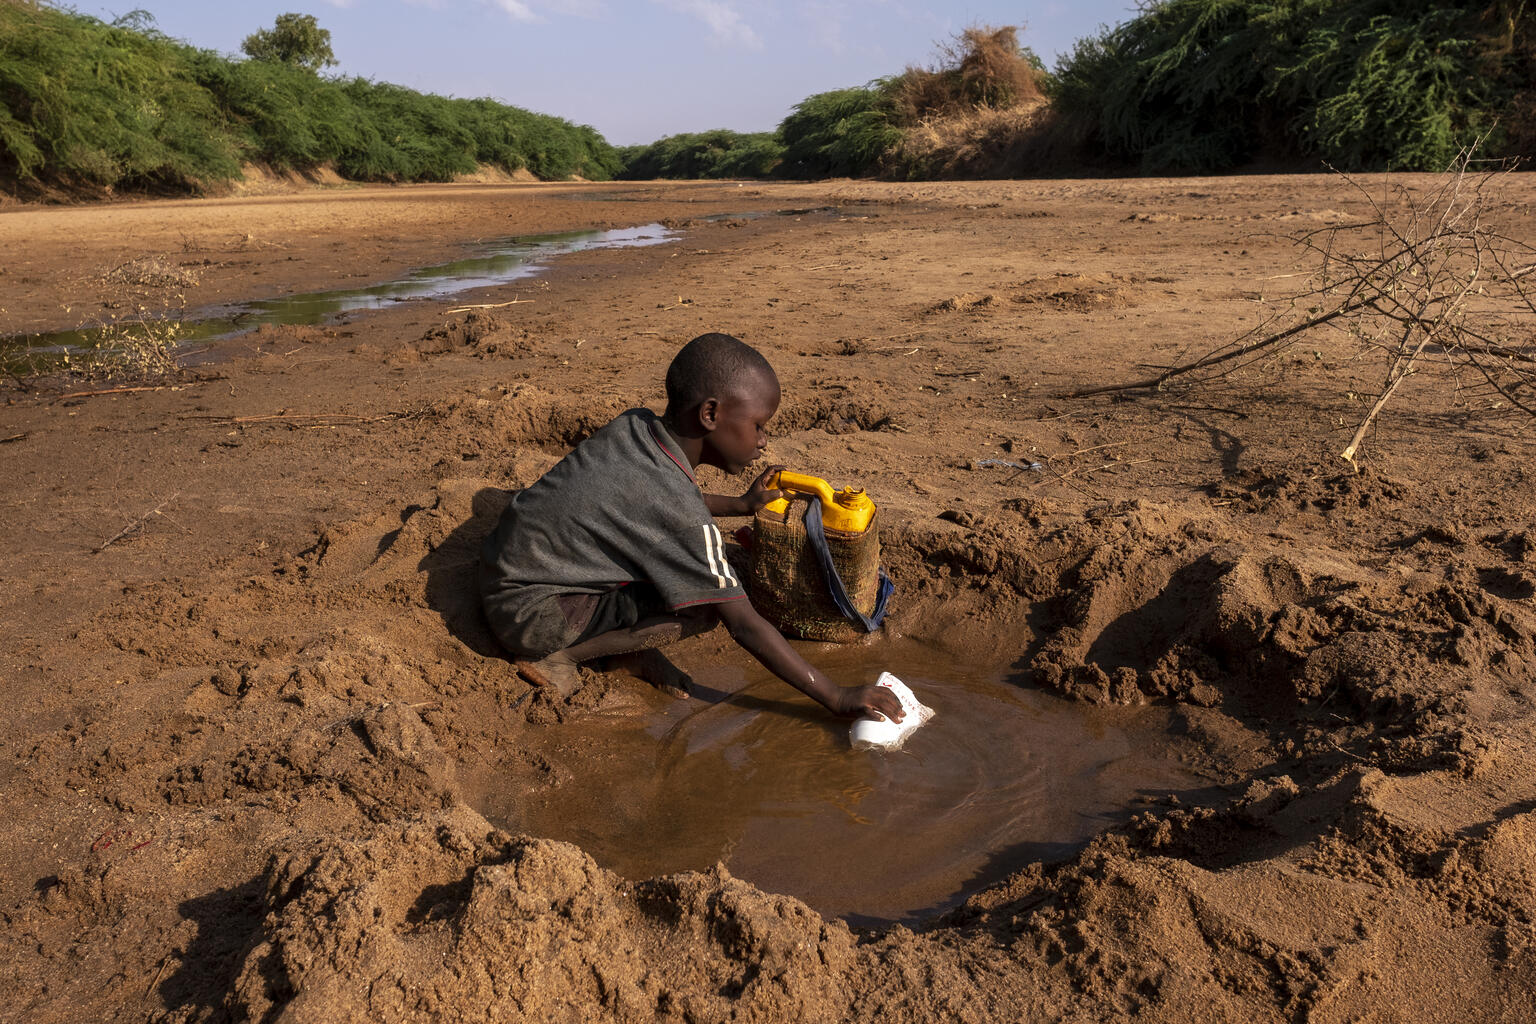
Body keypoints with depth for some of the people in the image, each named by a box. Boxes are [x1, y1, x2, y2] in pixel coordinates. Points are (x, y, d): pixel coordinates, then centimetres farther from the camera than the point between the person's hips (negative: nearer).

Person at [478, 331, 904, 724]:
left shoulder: (636, 424, -5)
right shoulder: (680, 513, -27)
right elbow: (744, 626, -23)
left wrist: (741, 505, 16)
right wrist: (837, 698, -16)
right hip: (528, 614, -8)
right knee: (704, 607, -19)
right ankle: (556, 654, -8)